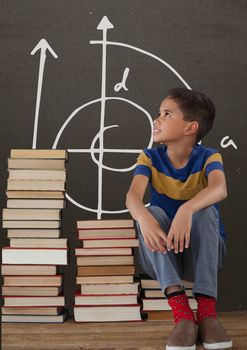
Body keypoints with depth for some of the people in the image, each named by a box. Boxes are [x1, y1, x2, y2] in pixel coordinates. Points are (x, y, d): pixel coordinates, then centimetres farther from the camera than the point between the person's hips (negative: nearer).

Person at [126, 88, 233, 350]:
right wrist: (144, 218, -48)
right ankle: (181, 313, -41)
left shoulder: (208, 157, -9)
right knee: (153, 213, -28)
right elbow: (133, 195, -24)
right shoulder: (150, 158, -4)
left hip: (204, 251, -1)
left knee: (205, 211, -29)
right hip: (162, 255, 1)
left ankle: (207, 310, -38)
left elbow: (220, 189, -33)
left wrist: (187, 209, -54)